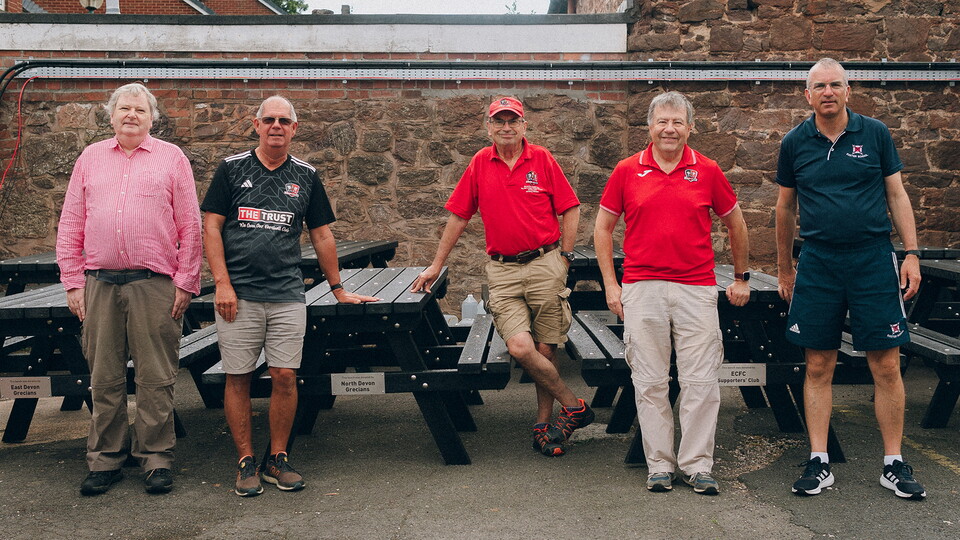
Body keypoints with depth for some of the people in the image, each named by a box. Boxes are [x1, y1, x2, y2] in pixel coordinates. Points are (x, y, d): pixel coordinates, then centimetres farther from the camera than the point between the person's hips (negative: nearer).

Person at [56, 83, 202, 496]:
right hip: (100, 283, 3)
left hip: (155, 284, -3)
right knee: (104, 377, 8)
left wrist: (186, 283, -3)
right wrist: (73, 283, 5)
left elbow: (190, 226, 3)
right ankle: (105, 459, 19)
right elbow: (71, 226, 13)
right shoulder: (90, 158, 15)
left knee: (156, 377, 1)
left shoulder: (171, 158, 7)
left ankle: (156, 458, 12)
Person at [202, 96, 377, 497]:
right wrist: (222, 283, -7)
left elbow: (322, 235, 15)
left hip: (288, 296, 1)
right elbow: (211, 227, 2)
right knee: (238, 377, 2)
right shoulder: (232, 169, 5)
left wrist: (338, 290, 16)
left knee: (285, 376, -1)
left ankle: (277, 460, 14)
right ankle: (246, 462, 14)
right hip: (238, 295, -1)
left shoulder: (306, 176, 10)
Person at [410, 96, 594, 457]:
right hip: (502, 270, 1)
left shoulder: (542, 160, 3)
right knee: (520, 347, -14)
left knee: (545, 349, 2)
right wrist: (436, 265, 13)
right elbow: (458, 216, 12)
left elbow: (570, 210, 7)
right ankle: (574, 405, 4)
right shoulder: (480, 164, 8)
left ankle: (544, 423, 18)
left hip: (544, 264, -1)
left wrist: (564, 258, 0)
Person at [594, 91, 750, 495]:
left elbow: (735, 223, 16)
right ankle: (660, 465, 16)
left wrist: (741, 277, 17)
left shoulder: (707, 171, 5)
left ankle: (697, 465, 12)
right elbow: (603, 228, 10)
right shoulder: (627, 171, 4)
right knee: (650, 382, 5)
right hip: (642, 289, 0)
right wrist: (610, 285, 4)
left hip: (697, 288, 0)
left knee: (700, 381, 1)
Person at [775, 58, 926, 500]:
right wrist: (784, 268, 16)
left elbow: (897, 195, 7)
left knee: (886, 366, 1)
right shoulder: (795, 143, 5)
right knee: (818, 366, 3)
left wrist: (912, 253, -1)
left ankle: (894, 465, 13)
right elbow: (786, 207, 13)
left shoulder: (875, 133, 4)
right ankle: (818, 463, 13)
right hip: (817, 264, 1)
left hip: (873, 260, 0)